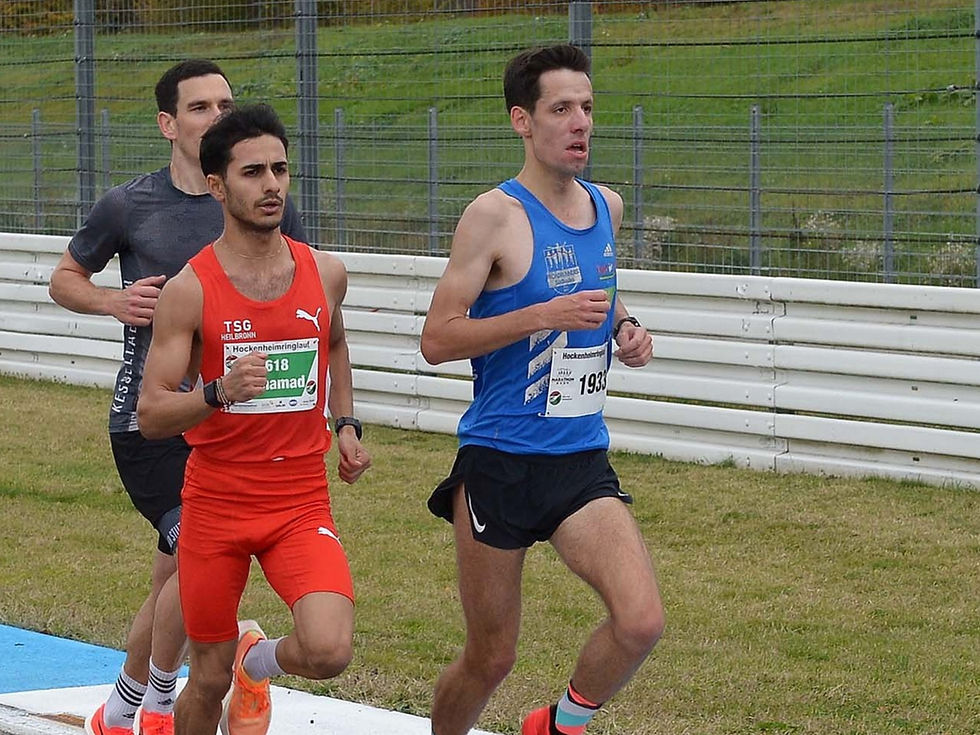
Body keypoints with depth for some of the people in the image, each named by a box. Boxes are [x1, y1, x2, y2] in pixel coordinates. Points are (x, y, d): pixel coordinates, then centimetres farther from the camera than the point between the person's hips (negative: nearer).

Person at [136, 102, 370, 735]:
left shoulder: (325, 273, 1)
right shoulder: (190, 289, -10)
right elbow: (150, 416, -11)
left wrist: (346, 426, 13)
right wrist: (219, 393, -28)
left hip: (302, 502, 2)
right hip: (216, 504, -2)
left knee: (329, 652, -20)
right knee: (209, 681, 7)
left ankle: (259, 659, 15)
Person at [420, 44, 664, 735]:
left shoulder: (607, 207, 9)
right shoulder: (495, 216, -11)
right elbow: (438, 339, -14)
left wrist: (624, 326, 8)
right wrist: (548, 316, -22)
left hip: (583, 461, 5)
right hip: (500, 462, -5)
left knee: (642, 621, -15)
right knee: (491, 658, 5)